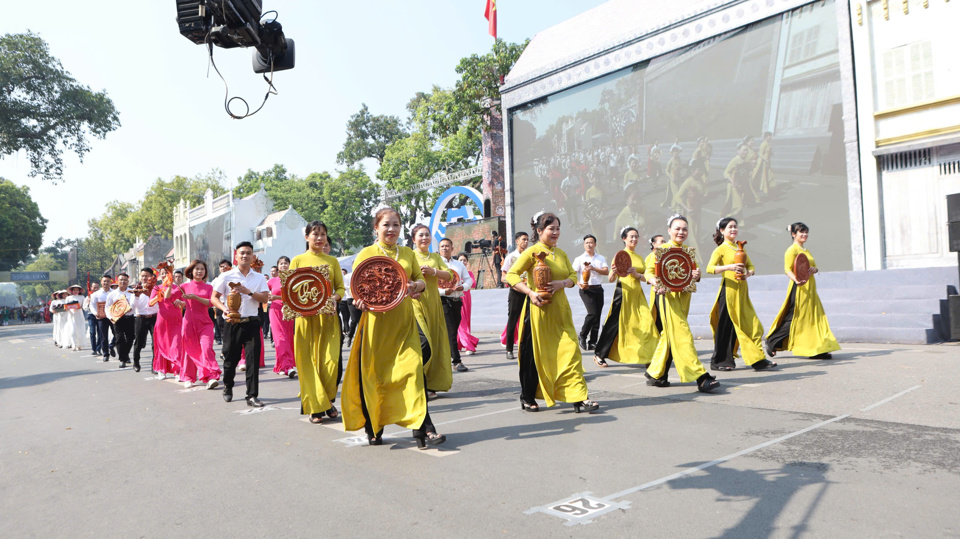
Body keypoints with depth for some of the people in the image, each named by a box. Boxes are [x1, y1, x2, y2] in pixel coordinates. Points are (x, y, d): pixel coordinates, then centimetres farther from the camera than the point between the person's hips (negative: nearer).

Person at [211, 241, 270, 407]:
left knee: (253, 358, -6)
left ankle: (252, 396, -2)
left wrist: (248, 292, -15)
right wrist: (225, 309, -13)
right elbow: (214, 297, 5)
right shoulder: (226, 276, 4)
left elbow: (265, 298, -1)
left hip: (251, 323, 1)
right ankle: (227, 387, 35)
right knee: (231, 358, 8)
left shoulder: (259, 278, 9)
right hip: (232, 323, 0)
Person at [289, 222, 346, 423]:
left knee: (331, 360, -9)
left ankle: (327, 400, 13)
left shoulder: (332, 261, 13)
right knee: (309, 361, -2)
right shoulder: (298, 260, 9)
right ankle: (315, 407, 9)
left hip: (328, 316, 1)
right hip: (306, 316, -1)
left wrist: (335, 297, -11)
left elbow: (340, 287, 10)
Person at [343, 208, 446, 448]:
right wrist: (360, 300, -20)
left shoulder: (407, 253, 13)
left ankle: (423, 428, -9)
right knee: (373, 373, 3)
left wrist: (416, 286, -9)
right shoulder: (366, 253, 3)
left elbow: (420, 279, 15)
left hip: (403, 320, 2)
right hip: (376, 319, -2)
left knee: (413, 368, -10)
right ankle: (373, 428, 21)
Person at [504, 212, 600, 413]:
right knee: (535, 353, 3)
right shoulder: (533, 252, -7)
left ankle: (579, 398, 1)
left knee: (570, 350, -2)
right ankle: (527, 398, 21)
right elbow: (511, 275, -11)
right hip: (539, 309, -6)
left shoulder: (561, 253, 12)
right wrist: (530, 292, -24)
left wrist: (563, 283, -11)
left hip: (560, 310, 6)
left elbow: (573, 276, 12)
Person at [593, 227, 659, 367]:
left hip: (637, 294, 5)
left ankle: (648, 356, 6)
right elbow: (611, 279, -5)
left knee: (646, 322, -5)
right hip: (623, 293, -5)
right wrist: (613, 272, -27)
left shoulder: (640, 258, 17)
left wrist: (636, 274, -11)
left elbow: (645, 277, 10)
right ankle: (599, 355, 9)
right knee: (616, 324, -4)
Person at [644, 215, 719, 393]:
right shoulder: (662, 249, -2)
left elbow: (694, 273, 20)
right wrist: (656, 283, -26)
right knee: (681, 335, -11)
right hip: (668, 296, -7)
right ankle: (701, 377, -15)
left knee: (669, 335, 9)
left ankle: (655, 374, 20)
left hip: (684, 296, 7)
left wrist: (697, 276, -4)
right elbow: (649, 272, -6)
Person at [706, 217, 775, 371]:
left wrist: (749, 273, -5)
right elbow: (709, 268, -15)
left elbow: (751, 266, 18)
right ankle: (719, 361, 4)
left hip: (742, 291, 7)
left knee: (751, 324, 6)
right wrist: (729, 267, -28)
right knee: (726, 325, -4)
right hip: (729, 289, -7)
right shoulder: (721, 249, -3)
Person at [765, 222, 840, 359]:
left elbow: (815, 266, 21)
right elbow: (787, 269, -17)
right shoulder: (792, 250, -7)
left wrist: (814, 269, -4)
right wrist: (796, 280, -35)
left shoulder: (806, 250, 19)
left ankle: (818, 350, 9)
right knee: (794, 318, -7)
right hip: (800, 287, -9)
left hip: (810, 288, 9)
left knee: (815, 317, 6)